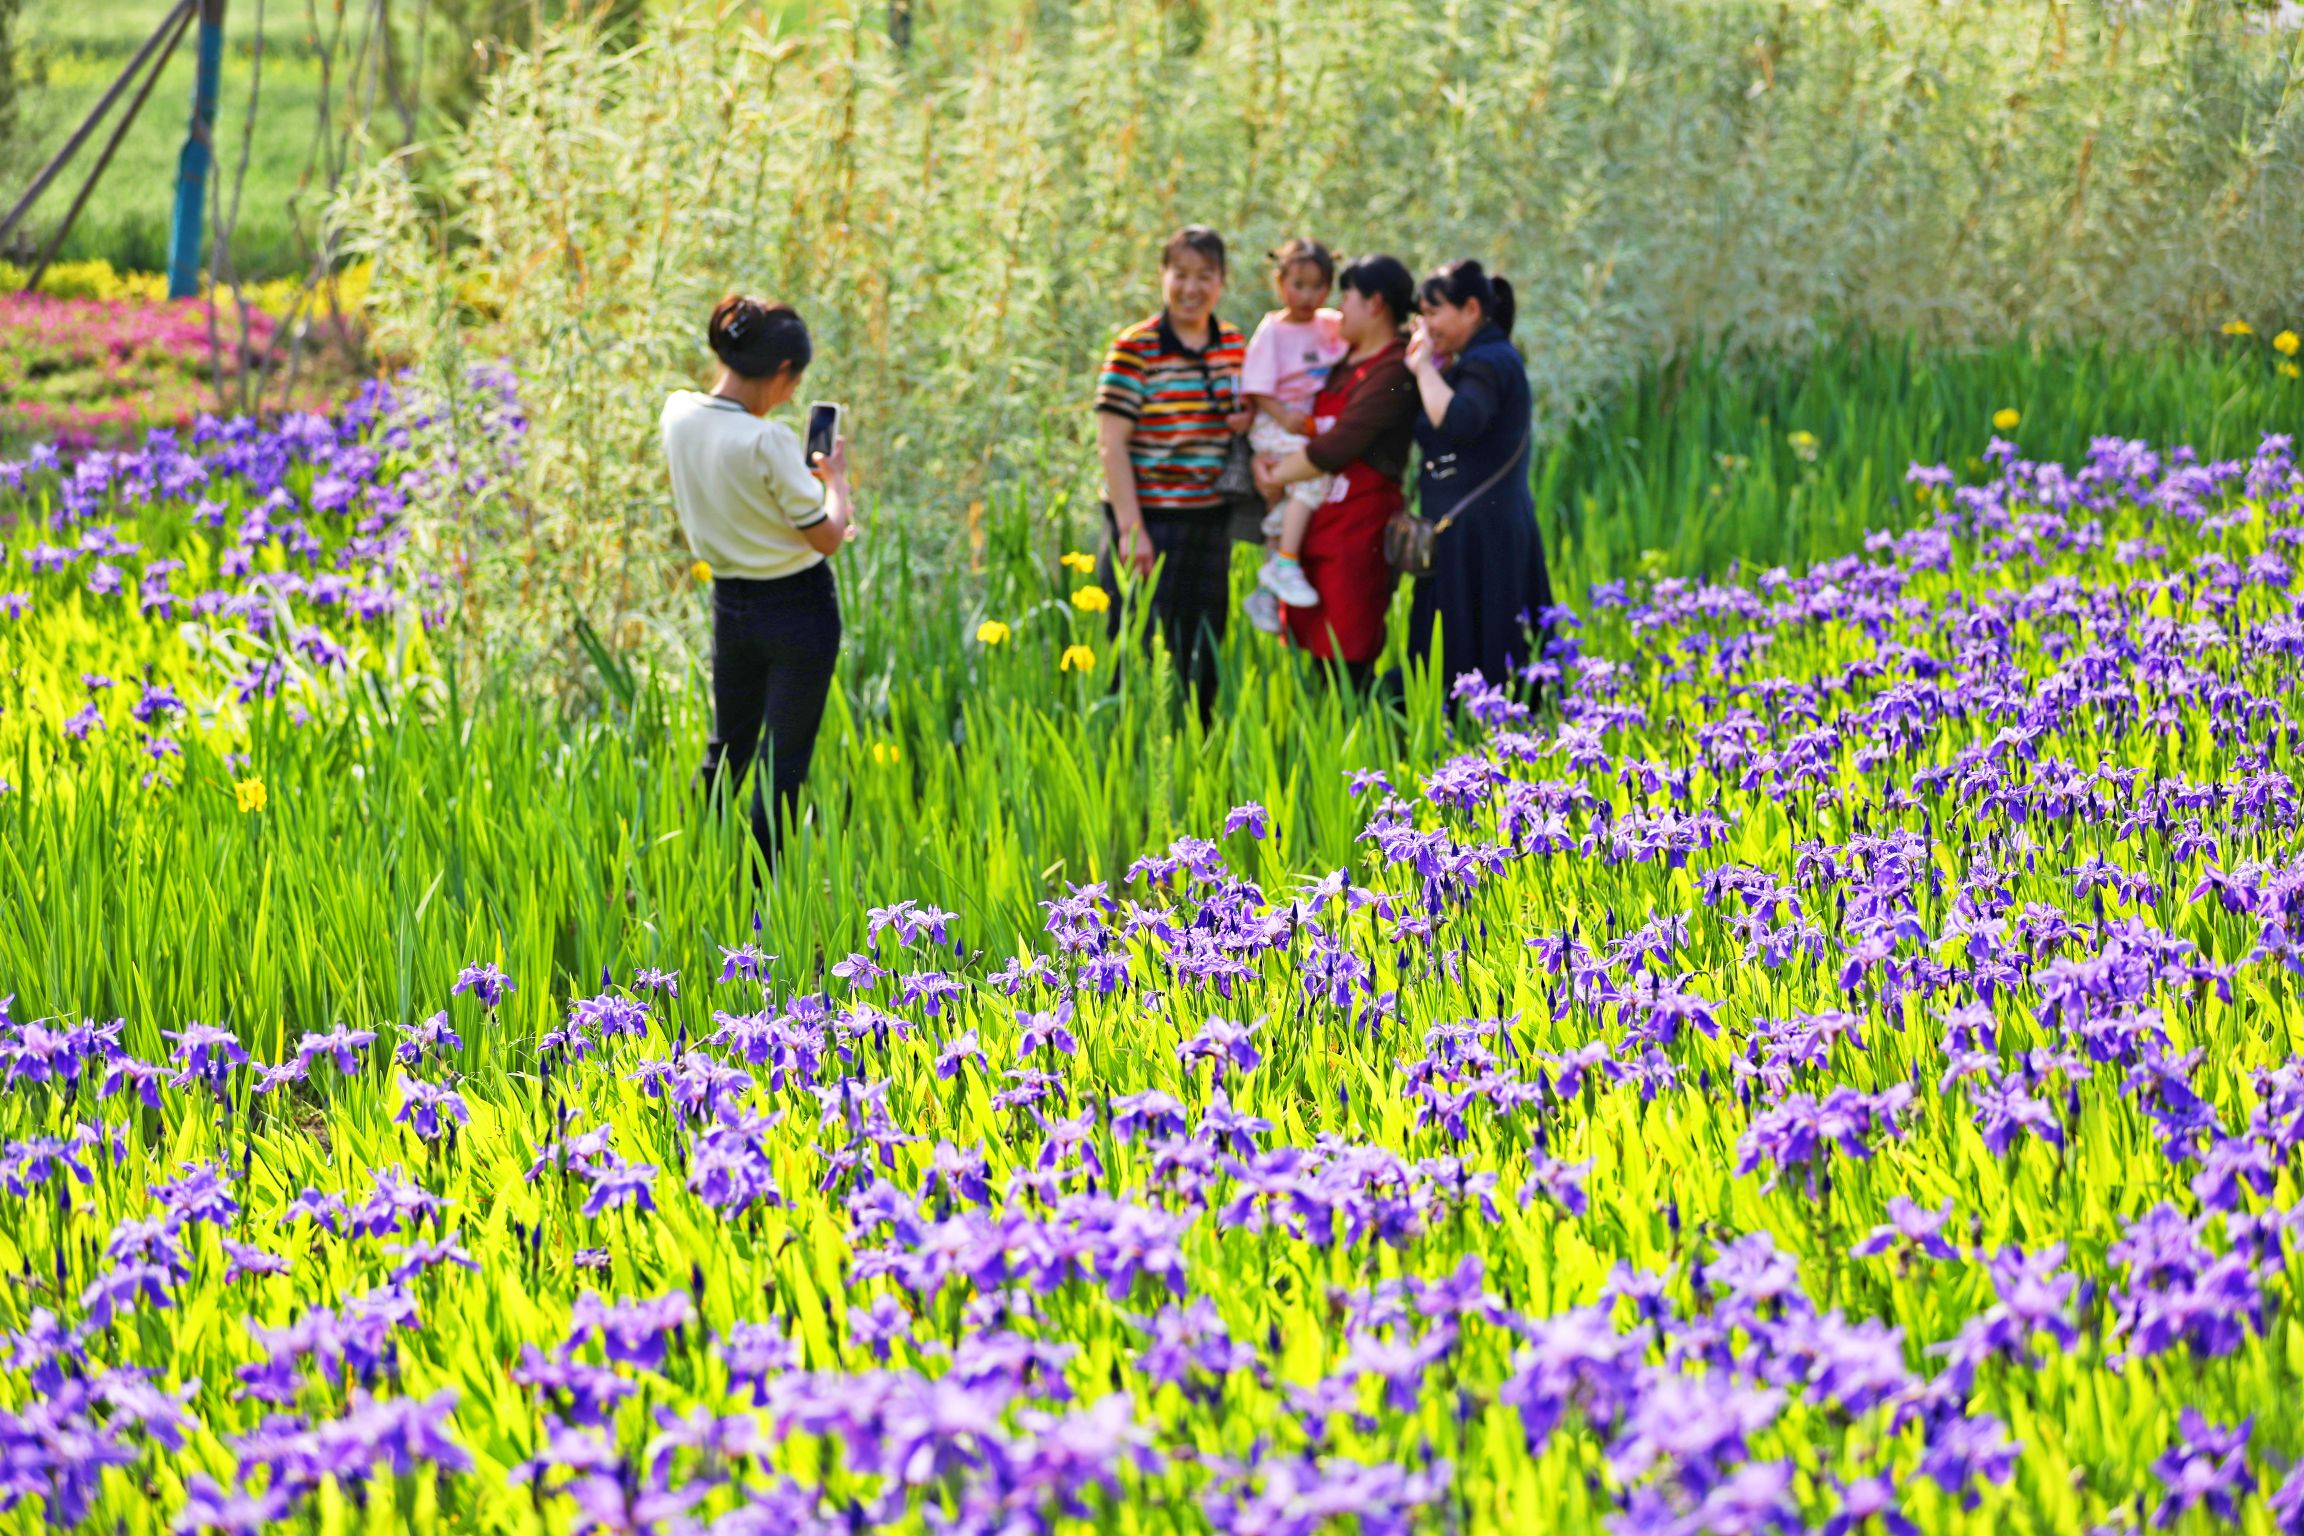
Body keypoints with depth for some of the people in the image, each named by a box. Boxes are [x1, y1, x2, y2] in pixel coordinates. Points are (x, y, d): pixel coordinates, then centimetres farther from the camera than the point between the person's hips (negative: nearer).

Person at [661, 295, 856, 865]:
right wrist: (835, 478, 0)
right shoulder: (768, 442, -26)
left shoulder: (679, 415, -5)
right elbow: (827, 538, -17)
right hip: (798, 606, -6)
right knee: (784, 760, 4)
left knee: (726, 750, 21)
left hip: (731, 603, 6)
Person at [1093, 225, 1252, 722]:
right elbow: (1111, 443, -11)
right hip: (1150, 522, -5)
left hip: (1211, 521, 6)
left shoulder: (1234, 346, 8)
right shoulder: (1134, 349, -9)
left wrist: (1246, 422, 0)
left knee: (1203, 657, 10)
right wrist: (1131, 529, -17)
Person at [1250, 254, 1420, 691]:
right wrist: (1265, 460, 3)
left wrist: (1278, 474, -5)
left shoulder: (1393, 372, -11)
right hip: (1314, 524, 8)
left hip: (1358, 533, -8)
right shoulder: (1342, 361, 16)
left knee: (1349, 662, -8)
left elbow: (1337, 446, -16)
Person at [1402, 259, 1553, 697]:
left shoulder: (1488, 362, -12)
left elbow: (1458, 421, -30)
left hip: (1479, 533, -11)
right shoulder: (1482, 359, 21)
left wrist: (1425, 367, -16)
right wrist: (1435, 366, 9)